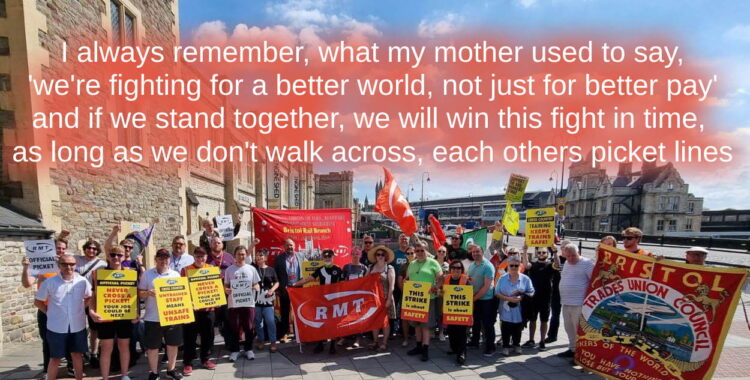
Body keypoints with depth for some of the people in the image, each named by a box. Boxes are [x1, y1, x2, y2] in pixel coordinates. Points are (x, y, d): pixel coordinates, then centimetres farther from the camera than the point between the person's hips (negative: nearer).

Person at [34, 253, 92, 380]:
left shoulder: (82, 281, -4)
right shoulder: (49, 282, -9)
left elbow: (89, 298, 13)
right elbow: (37, 301, 3)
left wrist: (81, 309, 3)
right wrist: (49, 312, -3)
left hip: (78, 326, 2)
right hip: (56, 327, -2)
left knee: (78, 355, 15)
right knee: (55, 358, 10)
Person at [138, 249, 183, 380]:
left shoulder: (175, 274, 6)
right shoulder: (147, 274, 1)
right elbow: (140, 294, 2)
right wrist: (148, 293, -19)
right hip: (153, 318, -2)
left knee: (173, 344, 11)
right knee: (152, 346, 7)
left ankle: (171, 369, 28)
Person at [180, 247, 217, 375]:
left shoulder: (211, 268, 7)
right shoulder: (185, 269, -1)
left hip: (208, 307, 3)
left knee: (208, 335, 11)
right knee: (190, 337, 4)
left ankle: (205, 359, 27)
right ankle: (187, 363, 16)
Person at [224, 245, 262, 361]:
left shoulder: (251, 269, 6)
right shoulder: (229, 269, 5)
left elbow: (257, 284, 8)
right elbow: (225, 286, 6)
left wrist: (256, 288, -14)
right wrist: (227, 290, -15)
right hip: (233, 303, 0)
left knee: (249, 327, 6)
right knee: (234, 328, 5)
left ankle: (249, 349, 20)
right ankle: (234, 350, 19)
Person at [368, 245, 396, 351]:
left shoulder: (389, 268, -3)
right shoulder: (371, 268, 9)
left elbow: (391, 285, -8)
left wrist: (389, 299, -14)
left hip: (385, 298, -4)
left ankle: (384, 343, 12)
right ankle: (375, 341, 20)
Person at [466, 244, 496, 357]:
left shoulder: (488, 266, -16)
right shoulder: (471, 265, 5)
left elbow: (486, 286, -20)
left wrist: (475, 298, -16)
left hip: (485, 300, -6)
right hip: (474, 299, 7)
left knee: (487, 324, 1)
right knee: (475, 321, 19)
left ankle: (490, 347, 12)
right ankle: (474, 341, 34)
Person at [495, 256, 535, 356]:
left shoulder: (525, 279, -1)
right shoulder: (502, 279, 0)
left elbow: (531, 293, -1)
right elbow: (497, 293, -2)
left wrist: (521, 297, -19)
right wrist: (508, 298, -16)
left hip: (519, 311, 0)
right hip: (506, 311, 0)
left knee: (517, 330, 13)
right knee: (506, 330, 5)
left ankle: (516, 345, 32)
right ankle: (506, 346, 20)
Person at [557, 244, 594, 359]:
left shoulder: (587, 263, -11)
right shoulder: (566, 263, 15)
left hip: (579, 304, -8)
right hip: (566, 302, 8)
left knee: (579, 329, -5)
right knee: (569, 328, 17)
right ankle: (572, 349, 29)